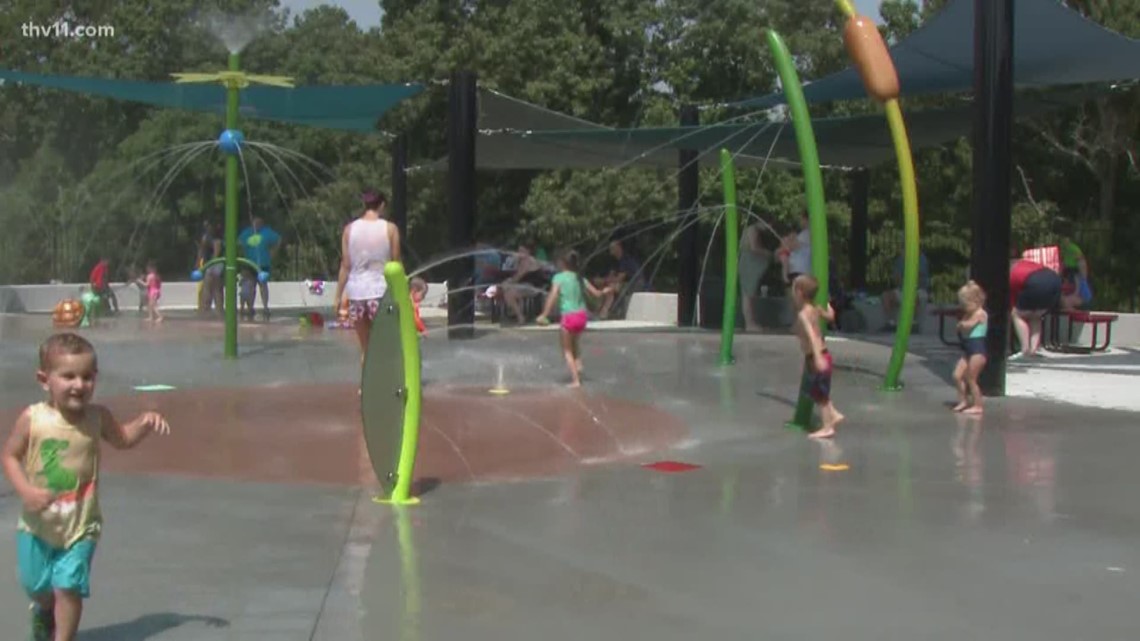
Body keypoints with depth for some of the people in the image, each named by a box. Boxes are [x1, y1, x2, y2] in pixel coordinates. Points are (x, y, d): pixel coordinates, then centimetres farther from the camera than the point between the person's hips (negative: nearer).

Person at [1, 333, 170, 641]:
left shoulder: (97, 417, -9)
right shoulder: (32, 418, -15)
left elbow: (123, 439, 11)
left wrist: (146, 422, -8)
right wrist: (26, 491, -20)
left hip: (80, 525, 0)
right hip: (38, 523, 1)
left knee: (69, 588, -6)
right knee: (36, 587, 18)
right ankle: (43, 610, 53)